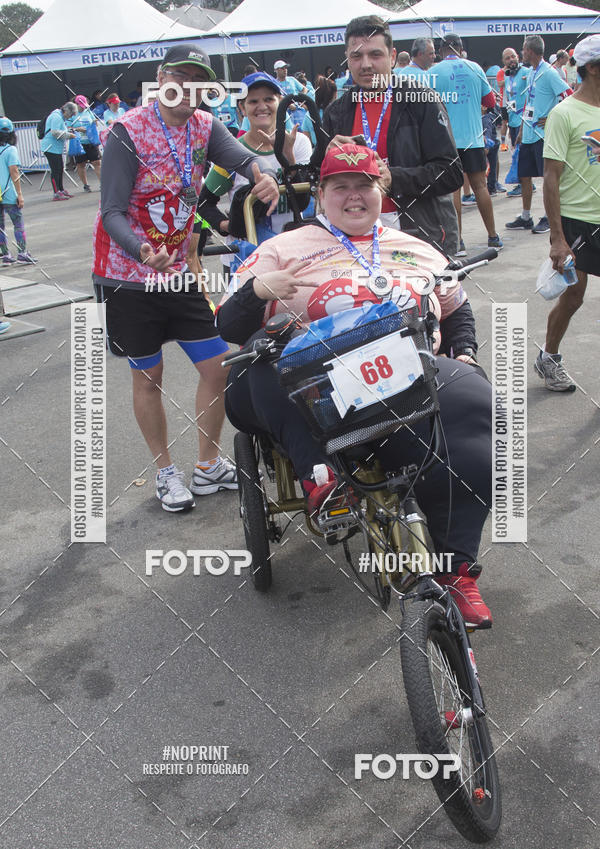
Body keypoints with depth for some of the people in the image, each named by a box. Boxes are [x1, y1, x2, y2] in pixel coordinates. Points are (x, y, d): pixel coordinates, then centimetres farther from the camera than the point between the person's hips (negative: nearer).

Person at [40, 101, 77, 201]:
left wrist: (68, 132, 12)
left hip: (57, 148, 11)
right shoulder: (56, 117, -15)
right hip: (51, 148, -11)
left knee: (60, 169, 16)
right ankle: (57, 193, -10)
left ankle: (61, 190, 27)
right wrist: (68, 135, -17)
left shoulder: (60, 117, 18)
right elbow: (55, 132, -24)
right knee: (55, 170, -10)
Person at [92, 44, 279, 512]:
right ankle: (167, 473, 25)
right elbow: (112, 213, -21)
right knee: (148, 378, 7)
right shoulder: (128, 131, -15)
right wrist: (143, 252, -41)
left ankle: (209, 467, 23)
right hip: (128, 276, -5)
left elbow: (237, 153, -21)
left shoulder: (205, 125, 0)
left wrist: (261, 173, -46)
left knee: (218, 367, 5)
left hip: (180, 271, 5)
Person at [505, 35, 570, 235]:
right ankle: (526, 217, 20)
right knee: (524, 176, 10)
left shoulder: (548, 73, -12)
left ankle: (548, 218, 6)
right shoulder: (530, 73, 14)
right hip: (528, 134, 9)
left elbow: (570, 97, -17)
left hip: (543, 134, -9)